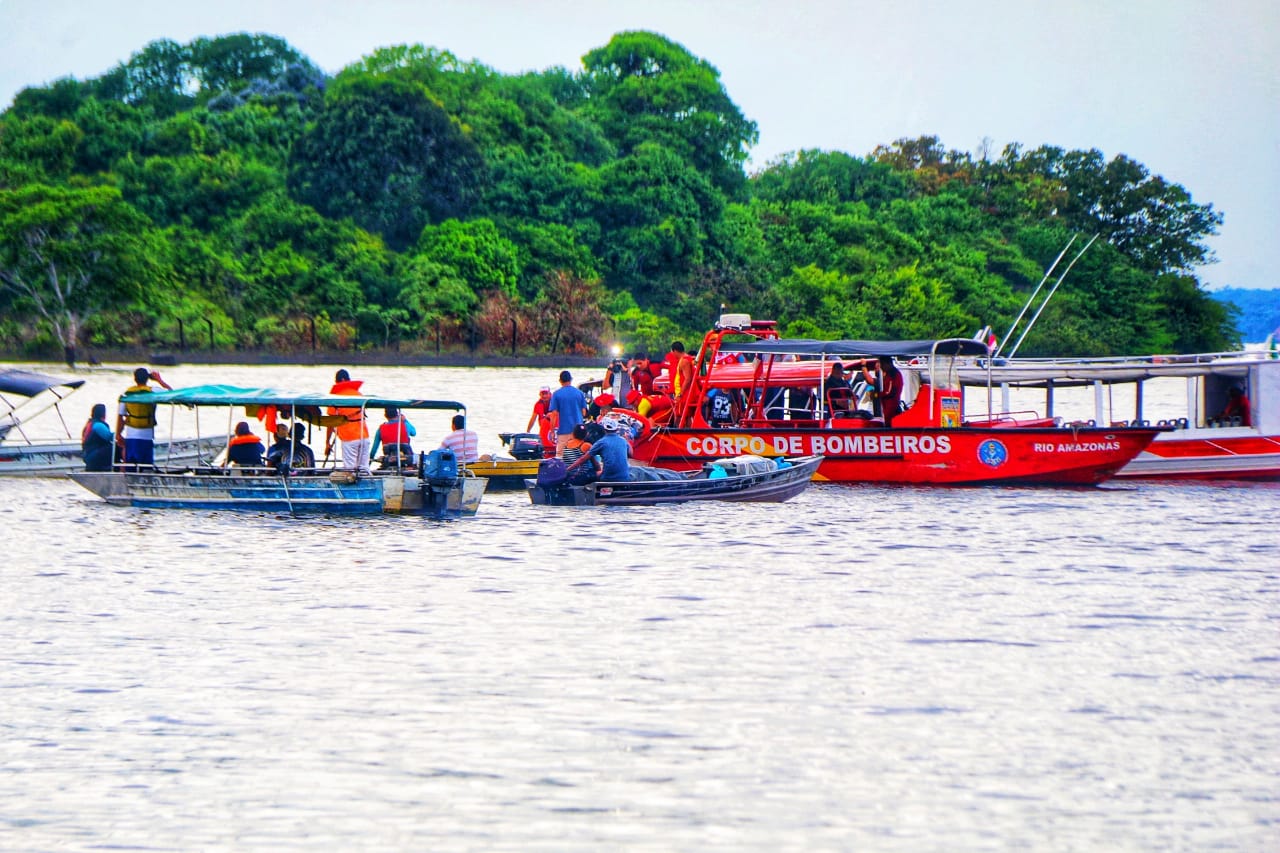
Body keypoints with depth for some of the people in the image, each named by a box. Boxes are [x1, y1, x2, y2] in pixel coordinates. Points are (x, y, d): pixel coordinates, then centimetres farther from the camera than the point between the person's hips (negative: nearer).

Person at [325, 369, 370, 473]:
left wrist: (327, 442, 4)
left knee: (350, 469, -3)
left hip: (348, 438, -4)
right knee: (364, 468, 5)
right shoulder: (358, 394, 10)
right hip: (363, 436, 4)